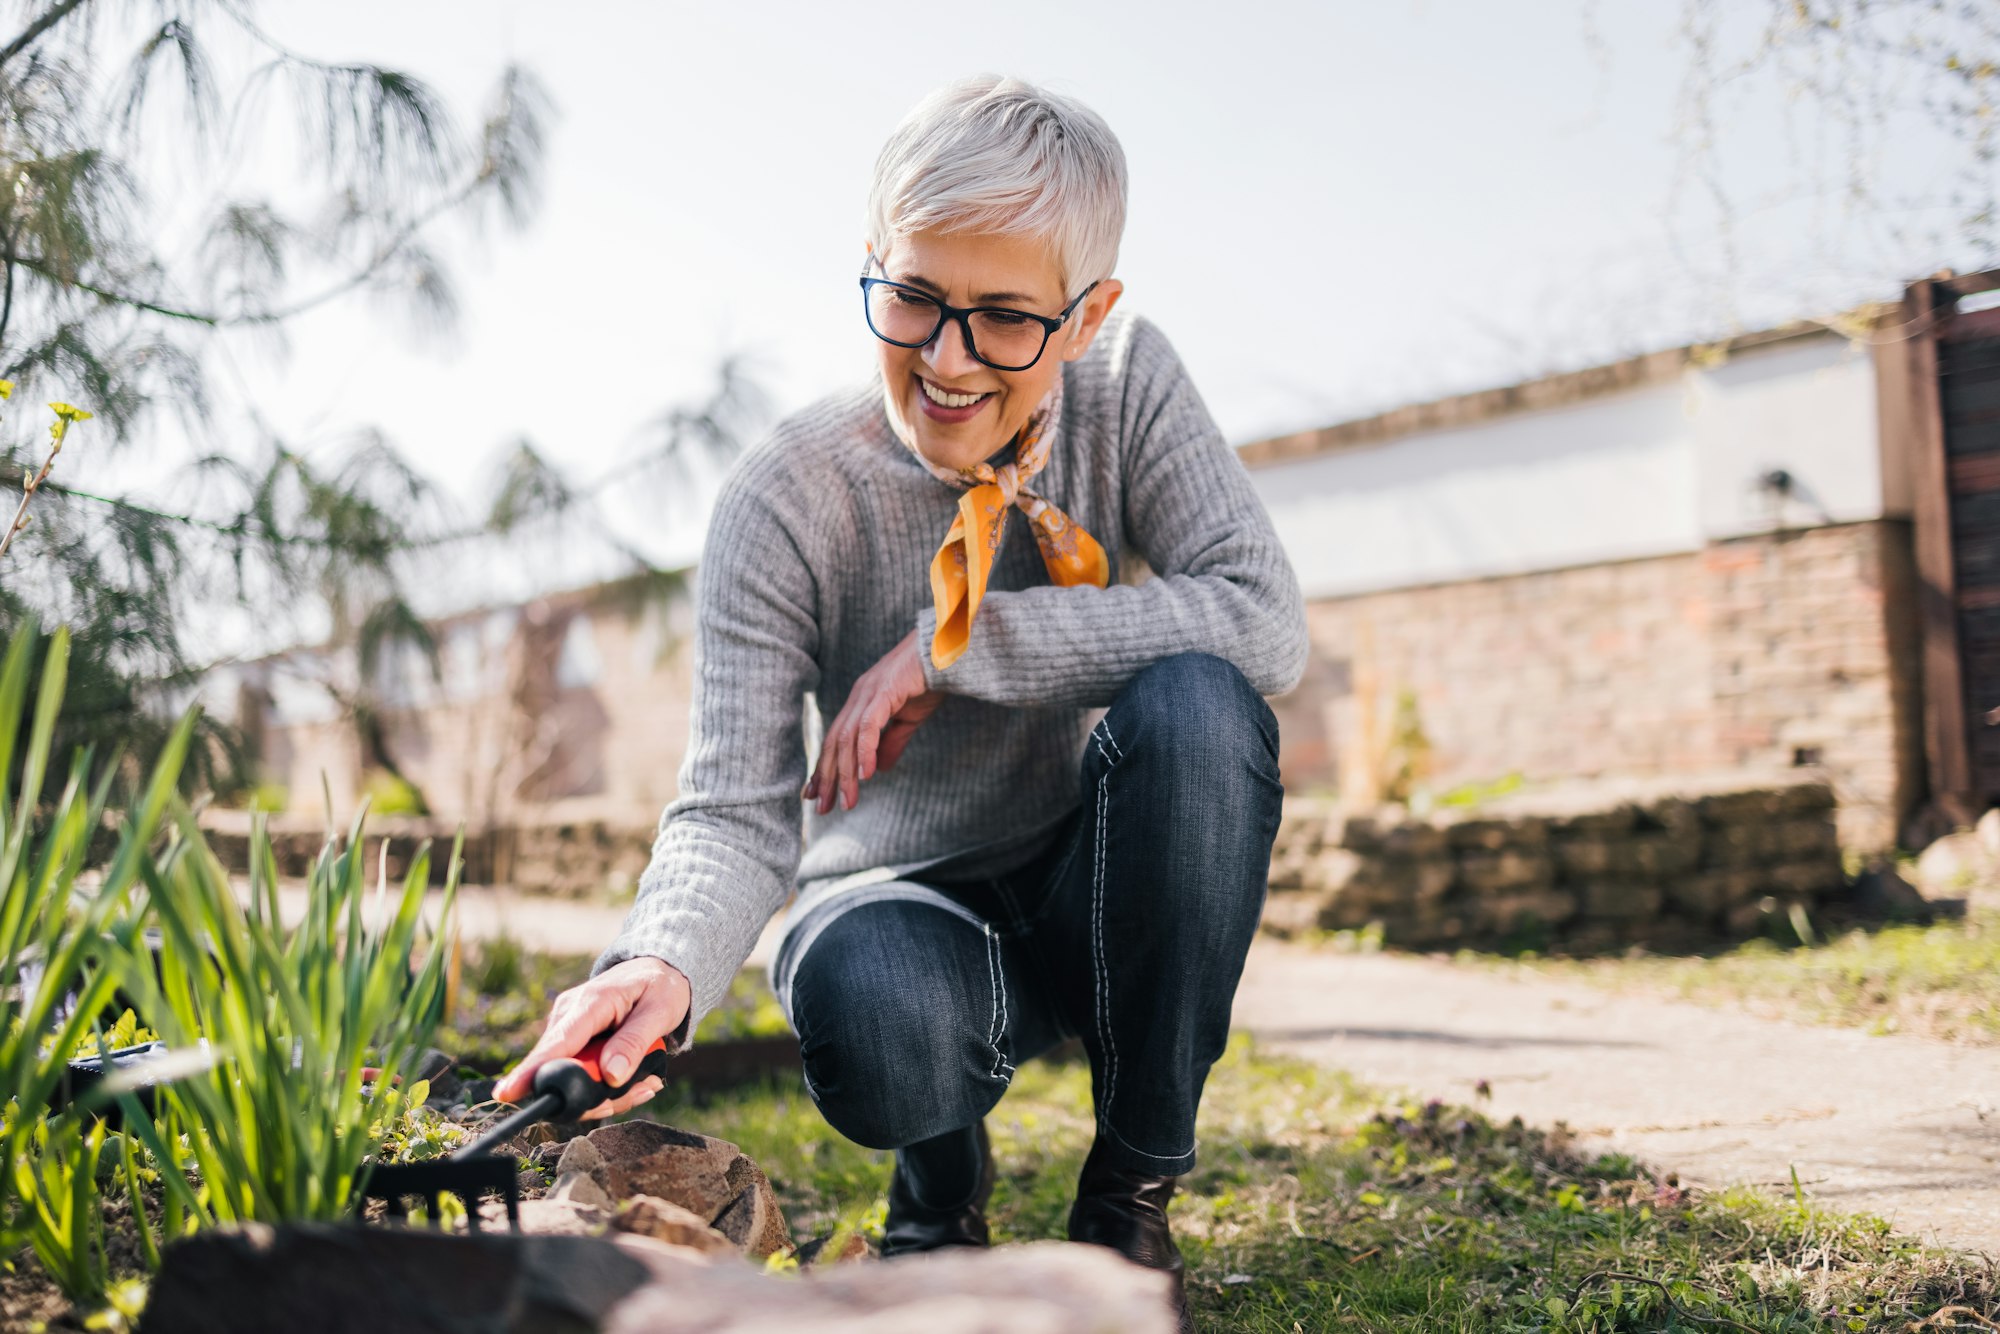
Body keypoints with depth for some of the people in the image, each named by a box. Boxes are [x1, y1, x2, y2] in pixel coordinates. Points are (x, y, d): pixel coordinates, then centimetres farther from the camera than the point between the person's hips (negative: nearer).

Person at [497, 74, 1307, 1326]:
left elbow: (1264, 621, -22)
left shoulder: (1128, 387, -10)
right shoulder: (786, 500, -16)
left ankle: (1133, 1189, -11)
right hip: (910, 898, -2)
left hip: (1106, 895, 2)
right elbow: (737, 807, -21)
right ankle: (944, 1181, 4)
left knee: (1195, 706, -31)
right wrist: (664, 964, -44)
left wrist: (953, 647, -26)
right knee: (867, 1008, -39)